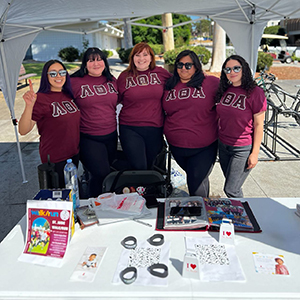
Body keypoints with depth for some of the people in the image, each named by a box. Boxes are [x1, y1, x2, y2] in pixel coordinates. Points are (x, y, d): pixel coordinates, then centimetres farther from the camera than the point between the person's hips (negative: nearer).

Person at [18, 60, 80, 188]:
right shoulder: (41, 98, -17)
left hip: (74, 154, 7)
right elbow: (23, 130, -26)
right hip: (54, 159, -6)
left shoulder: (68, 95, 4)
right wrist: (29, 106, -39)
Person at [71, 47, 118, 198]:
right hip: (88, 138, -5)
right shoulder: (74, 82, -8)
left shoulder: (112, 81, 7)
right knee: (101, 173, -15)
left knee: (109, 169, 16)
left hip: (111, 136, 5)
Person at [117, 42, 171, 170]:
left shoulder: (161, 73, 6)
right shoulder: (124, 76, 5)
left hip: (155, 129, 2)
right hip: (130, 129, -2)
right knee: (138, 168, -12)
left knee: (149, 166, 15)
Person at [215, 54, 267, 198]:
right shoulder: (225, 90, 4)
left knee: (231, 190, -4)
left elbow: (258, 125, -11)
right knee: (232, 185, 17)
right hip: (223, 145, 6)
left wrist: (255, 153, -12)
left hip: (243, 148, -6)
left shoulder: (255, 92, -13)